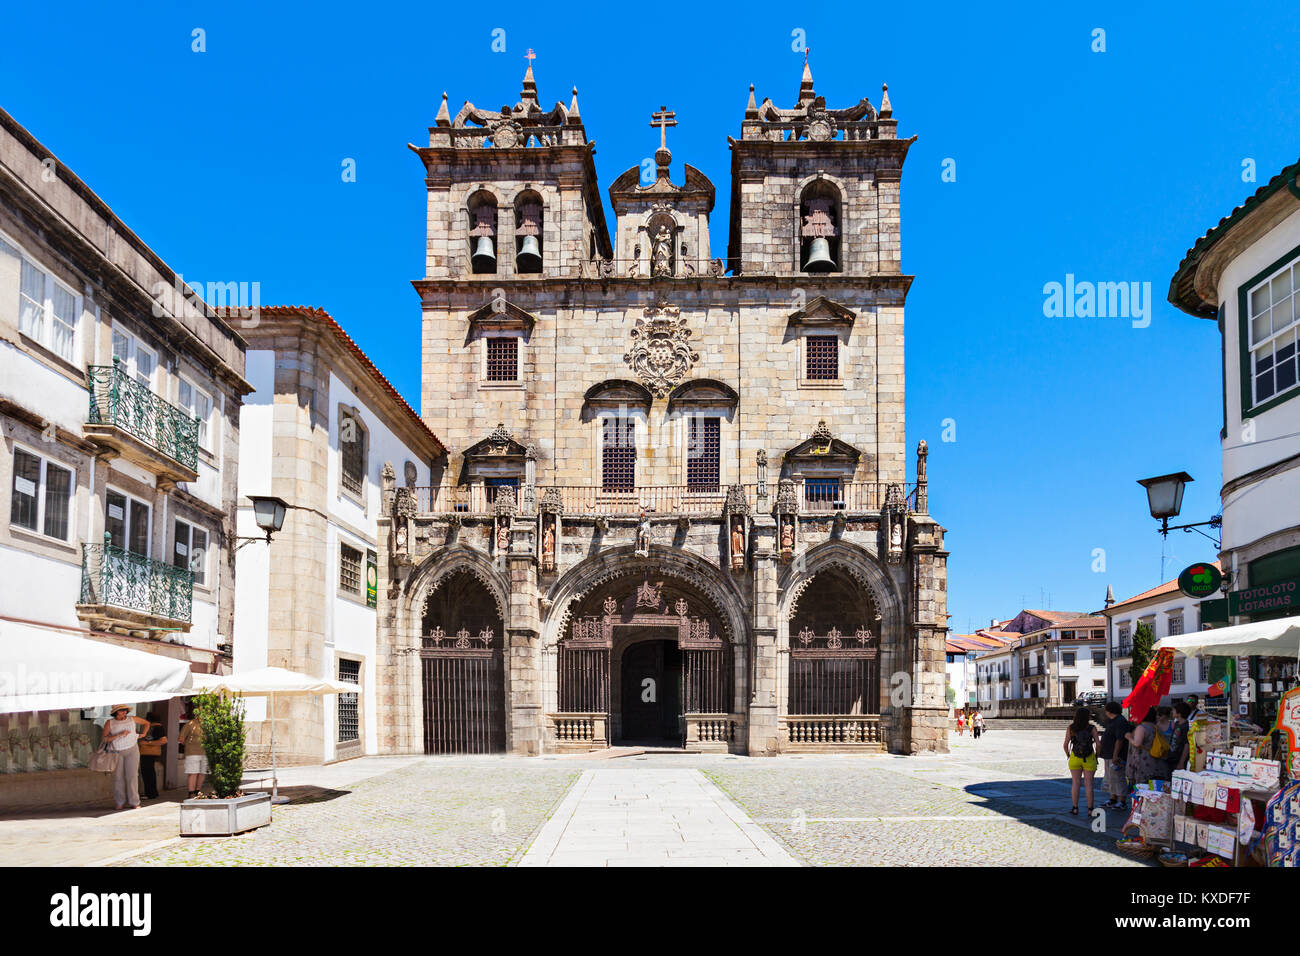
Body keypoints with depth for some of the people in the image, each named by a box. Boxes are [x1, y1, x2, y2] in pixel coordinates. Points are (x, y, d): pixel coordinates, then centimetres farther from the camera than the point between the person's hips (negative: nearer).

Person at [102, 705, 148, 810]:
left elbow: (146, 723, 21)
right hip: (117, 752, 0)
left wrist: (143, 734, 9)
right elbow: (104, 739, -10)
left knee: (132, 775, -5)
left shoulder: (132, 719, 4)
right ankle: (120, 802, 7)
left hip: (131, 750, 0)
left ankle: (134, 803, -3)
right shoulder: (109, 722, -2)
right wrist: (119, 735, -18)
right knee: (118, 777, -1)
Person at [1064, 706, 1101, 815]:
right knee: (1088, 784, 5)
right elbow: (1098, 744, -11)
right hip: (1089, 759, -1)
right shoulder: (1092, 728, -8)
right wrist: (1096, 754, 7)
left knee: (1075, 783, 9)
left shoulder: (1070, 728, -4)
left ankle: (1075, 808, 10)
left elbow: (1066, 744, -5)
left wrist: (1068, 755, 11)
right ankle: (1090, 809, 7)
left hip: (1075, 758, 1)